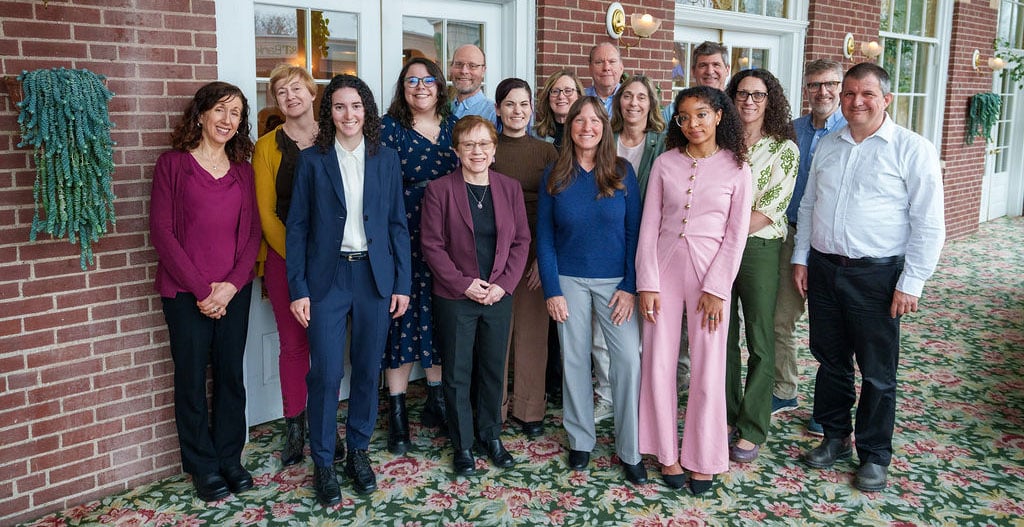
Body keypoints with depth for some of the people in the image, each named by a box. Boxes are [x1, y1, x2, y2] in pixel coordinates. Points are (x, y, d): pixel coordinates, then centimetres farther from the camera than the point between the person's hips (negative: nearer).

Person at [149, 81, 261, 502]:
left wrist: (232, 284, -9)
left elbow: (252, 231, 5)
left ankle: (230, 458, 26)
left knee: (230, 374, 10)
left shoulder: (242, 169, 8)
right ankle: (203, 466, 21)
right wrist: (201, 288, -12)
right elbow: (162, 231, -7)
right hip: (186, 291, -3)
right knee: (192, 379, 6)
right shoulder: (173, 163, -2)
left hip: (234, 290, 3)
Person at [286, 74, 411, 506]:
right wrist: (298, 289, -6)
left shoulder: (386, 160, 6)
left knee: (368, 369, 10)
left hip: (374, 276, 2)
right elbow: (297, 227, 0)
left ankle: (358, 451, 28)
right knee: (325, 374, -1)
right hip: (328, 277, -2)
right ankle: (323, 462, 17)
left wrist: (402, 283, 1)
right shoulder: (312, 160, 1)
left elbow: (398, 224, 6)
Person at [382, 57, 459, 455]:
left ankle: (437, 402, 27)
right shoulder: (389, 127, -2)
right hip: (406, 240, -4)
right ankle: (397, 414, 12)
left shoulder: (453, 125, 10)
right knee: (404, 321, 1)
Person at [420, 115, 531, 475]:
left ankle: (491, 435, 32)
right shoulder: (440, 190, -7)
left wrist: (504, 284, -8)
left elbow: (521, 241, 3)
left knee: (494, 370, 13)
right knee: (457, 374, 7)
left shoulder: (510, 188, 3)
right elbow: (432, 245, -8)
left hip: (499, 296, 3)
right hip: (455, 297, -3)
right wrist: (464, 284, -14)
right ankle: (462, 444, 23)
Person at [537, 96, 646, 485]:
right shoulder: (555, 176, 1)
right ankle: (580, 439, 25)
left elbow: (634, 231, -1)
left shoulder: (622, 172, 0)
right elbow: (544, 236, 1)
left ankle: (630, 450, 7)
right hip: (569, 280, 1)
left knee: (629, 359, -7)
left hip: (615, 280, 0)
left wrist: (630, 286, -7)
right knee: (574, 359, 7)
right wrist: (551, 290, -5)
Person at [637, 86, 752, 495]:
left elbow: (736, 235, -3)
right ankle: (667, 452, 21)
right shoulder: (665, 163, 2)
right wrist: (647, 283, -6)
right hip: (665, 266, 2)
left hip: (711, 271, -1)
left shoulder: (736, 168, -1)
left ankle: (703, 458, 21)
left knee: (708, 369, 4)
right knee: (658, 364, 4)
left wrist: (716, 288, -9)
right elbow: (649, 226, 1)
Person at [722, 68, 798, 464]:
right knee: (723, 337, 10)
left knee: (760, 342, 2)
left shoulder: (784, 149, -2)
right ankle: (725, 414, 25)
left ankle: (751, 429, 12)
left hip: (759, 249, -3)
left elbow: (770, 210, -10)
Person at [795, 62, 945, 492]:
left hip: (877, 275, -4)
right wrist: (801, 258, 11)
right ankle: (835, 437, 32)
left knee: (877, 373, 6)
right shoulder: (827, 146, 9)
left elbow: (928, 225, -9)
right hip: (823, 269, 5)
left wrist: (911, 284, -12)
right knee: (831, 361, 15)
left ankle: (874, 455, 22)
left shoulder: (912, 149, -7)